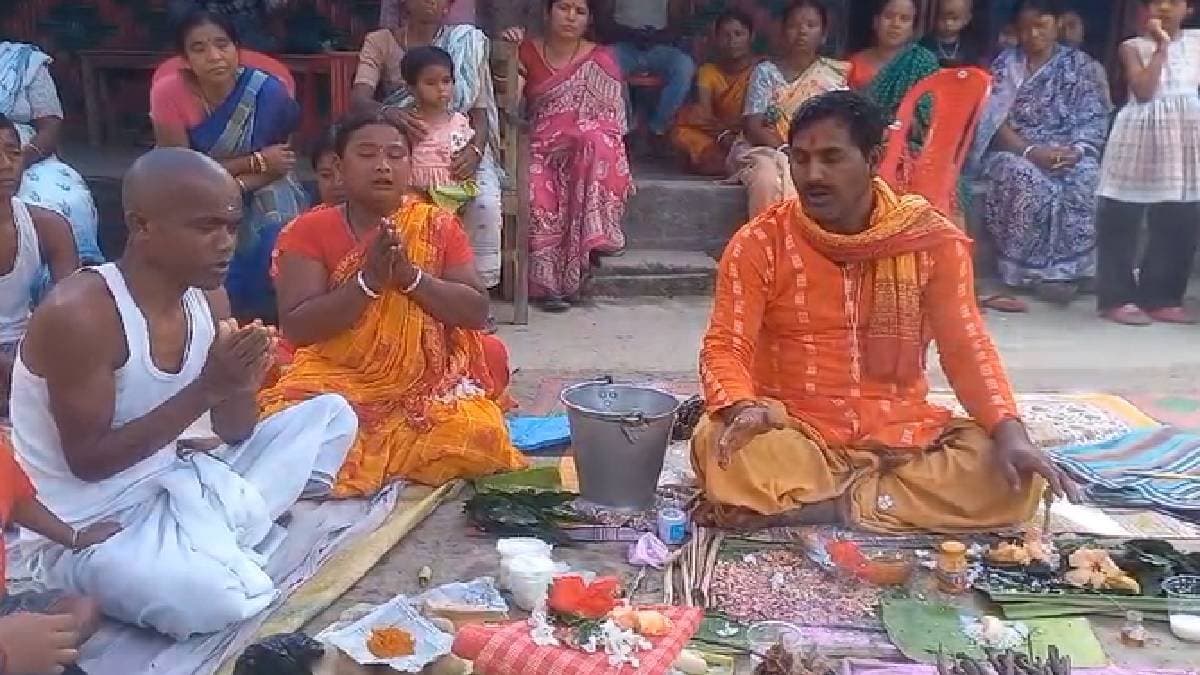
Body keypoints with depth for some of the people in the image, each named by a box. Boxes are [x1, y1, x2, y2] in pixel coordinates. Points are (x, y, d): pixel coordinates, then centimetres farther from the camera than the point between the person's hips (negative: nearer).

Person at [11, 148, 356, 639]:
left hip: (178, 482, 8)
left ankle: (213, 542, -4)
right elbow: (88, 462, -21)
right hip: (88, 527, -7)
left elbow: (235, 434, 4)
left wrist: (241, 386, -20)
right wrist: (205, 389, -27)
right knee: (212, 598, -36)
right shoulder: (78, 314, -23)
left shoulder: (208, 298, -1)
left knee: (332, 414, 5)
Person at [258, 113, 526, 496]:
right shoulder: (309, 232, -3)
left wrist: (411, 275, -18)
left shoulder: (438, 226, 3)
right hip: (337, 385, -1)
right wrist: (368, 279, -22)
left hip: (428, 382, 2)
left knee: (478, 438, -25)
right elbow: (296, 328, -11)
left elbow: (477, 312, -3)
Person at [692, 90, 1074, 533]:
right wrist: (742, 407, -33)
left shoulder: (931, 238, -1)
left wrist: (1009, 431, -19)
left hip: (899, 431, 3)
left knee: (1012, 480, -22)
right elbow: (726, 347, -10)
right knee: (727, 451, -34)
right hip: (793, 430, -2)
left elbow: (965, 346, -2)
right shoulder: (759, 244, -5)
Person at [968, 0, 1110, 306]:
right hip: (1015, 150, -1)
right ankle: (1031, 270, -27)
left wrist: (1077, 149, -17)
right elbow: (993, 119, -4)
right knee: (1026, 180, -36)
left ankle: (1067, 268, -26)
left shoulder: (1079, 63, 11)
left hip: (1069, 152, 1)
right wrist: (1030, 151, -18)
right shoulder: (1003, 65, 7)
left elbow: (1094, 117, 3)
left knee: (1086, 179, -32)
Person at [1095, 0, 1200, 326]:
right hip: (1141, 134, -4)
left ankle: (1160, 298, 15)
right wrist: (1161, 46, -12)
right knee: (1122, 221, -4)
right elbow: (1143, 91, -14)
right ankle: (1118, 298, 3)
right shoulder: (1133, 46, -1)